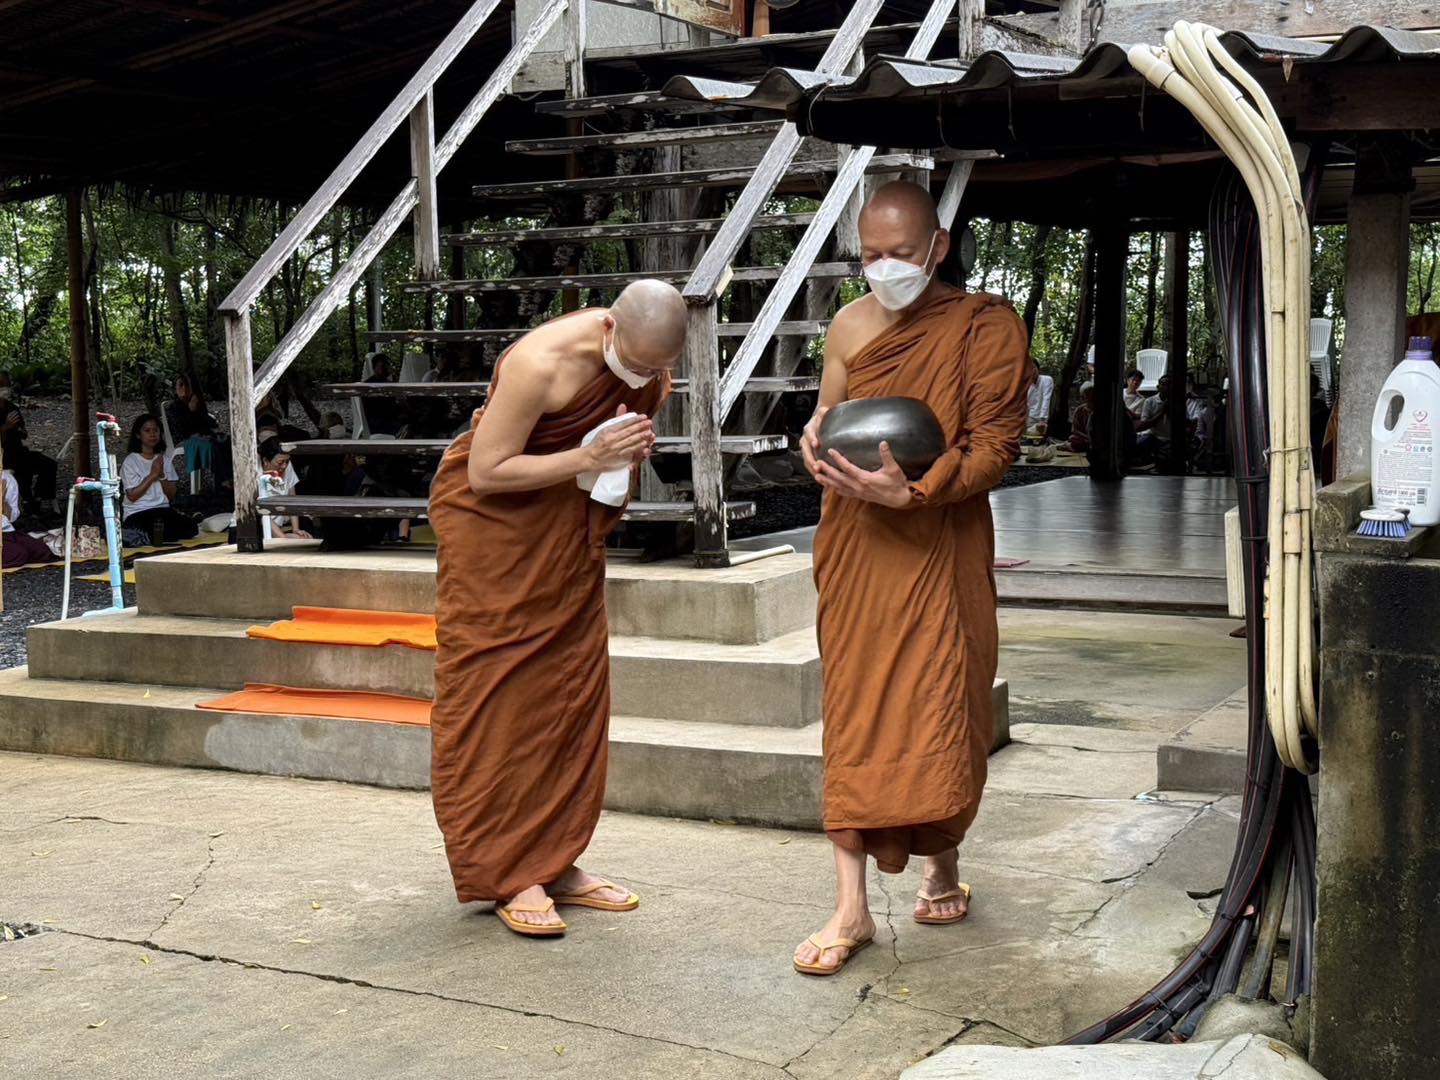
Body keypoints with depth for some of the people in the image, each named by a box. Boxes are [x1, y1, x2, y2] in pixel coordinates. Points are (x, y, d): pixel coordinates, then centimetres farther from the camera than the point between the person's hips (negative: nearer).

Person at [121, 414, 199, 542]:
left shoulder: (165, 459, 13)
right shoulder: (130, 461, -1)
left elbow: (171, 495, 8)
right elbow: (132, 496, -9)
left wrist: (162, 475, -9)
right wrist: (152, 475, -11)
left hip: (163, 510, 6)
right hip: (137, 513, -6)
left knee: (191, 527, -23)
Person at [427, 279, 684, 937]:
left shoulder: (650, 370, -8)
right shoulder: (541, 363, -28)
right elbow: (487, 472, -24)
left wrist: (633, 447, -8)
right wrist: (588, 458, -30)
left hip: (570, 526, 7)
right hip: (492, 517, -7)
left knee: (573, 691, 6)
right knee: (496, 697, -6)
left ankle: (554, 864, 15)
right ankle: (505, 876, 0)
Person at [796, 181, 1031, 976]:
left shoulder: (986, 327, -7)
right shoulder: (851, 325, 6)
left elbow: (995, 444, -12)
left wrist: (911, 491, -27)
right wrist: (815, 443, -6)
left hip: (940, 544, -3)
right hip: (854, 545, 3)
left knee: (940, 712, 1)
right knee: (854, 716, 0)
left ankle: (943, 868, 28)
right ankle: (851, 909, 3)